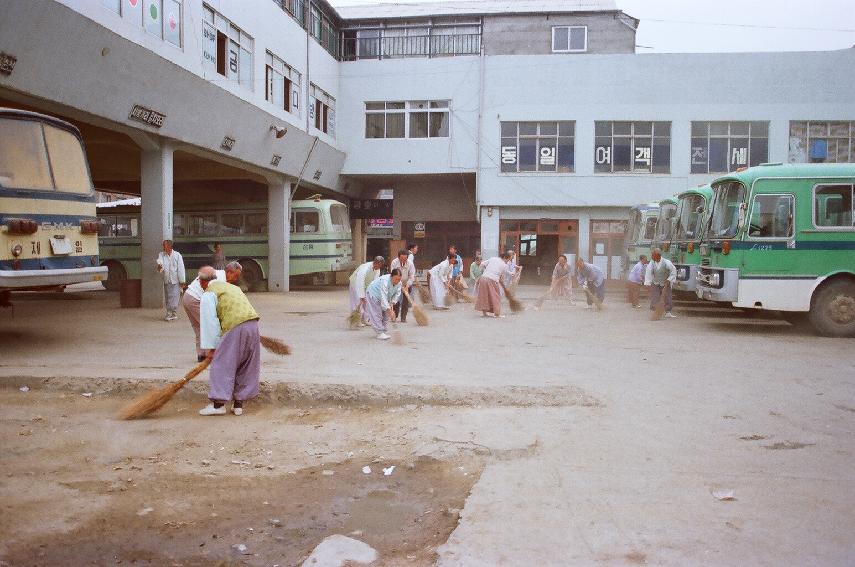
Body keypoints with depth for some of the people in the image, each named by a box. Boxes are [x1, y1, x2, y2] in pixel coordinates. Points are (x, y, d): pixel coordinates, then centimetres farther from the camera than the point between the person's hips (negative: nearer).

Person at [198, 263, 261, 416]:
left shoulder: (208, 295, 4)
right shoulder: (231, 287, 28)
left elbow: (209, 322, -2)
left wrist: (211, 347, 3)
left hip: (235, 328, -7)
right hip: (253, 324, 8)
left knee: (221, 365, 3)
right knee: (246, 367, 13)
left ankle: (218, 403, 1)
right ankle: (238, 403, 18)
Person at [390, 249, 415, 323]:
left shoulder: (410, 263, -21)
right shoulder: (394, 262, -22)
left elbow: (411, 276, -17)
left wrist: (407, 286, -28)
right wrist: (400, 285, -32)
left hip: (407, 284, 0)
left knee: (406, 301, -3)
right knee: (396, 300, -2)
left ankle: (403, 318, 4)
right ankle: (394, 316, 16)